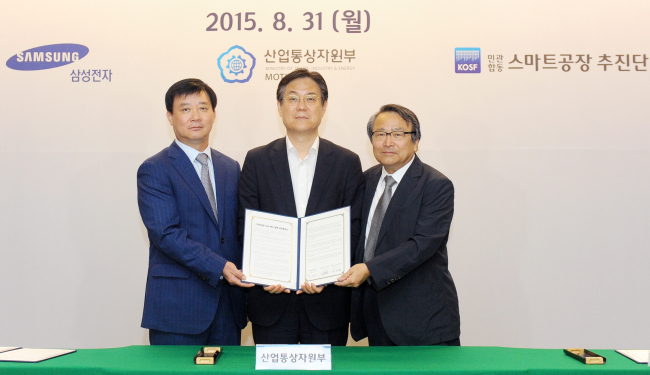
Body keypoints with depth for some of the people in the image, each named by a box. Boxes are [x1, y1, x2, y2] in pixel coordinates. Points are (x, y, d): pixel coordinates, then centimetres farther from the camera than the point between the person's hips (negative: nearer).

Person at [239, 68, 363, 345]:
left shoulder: (347, 163, 4)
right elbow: (246, 229, 3)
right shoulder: (257, 160, 5)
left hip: (327, 301, 0)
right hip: (271, 299, 0)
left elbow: (354, 230, 1)